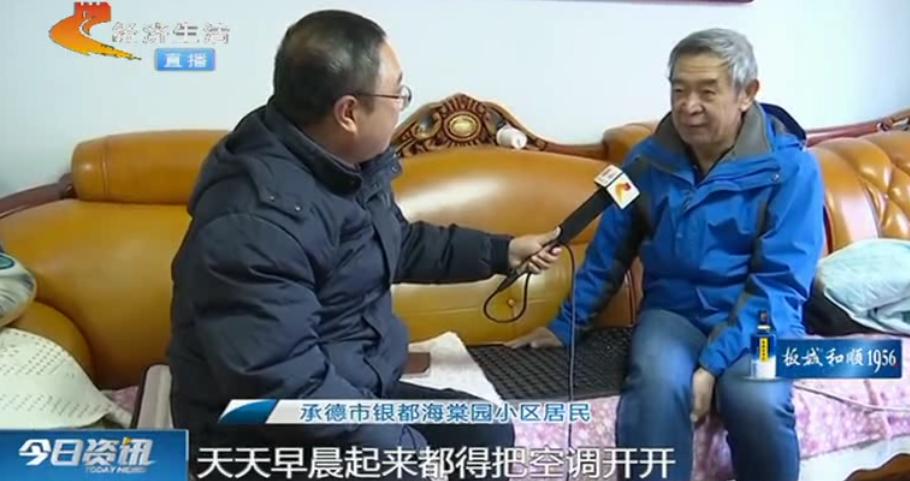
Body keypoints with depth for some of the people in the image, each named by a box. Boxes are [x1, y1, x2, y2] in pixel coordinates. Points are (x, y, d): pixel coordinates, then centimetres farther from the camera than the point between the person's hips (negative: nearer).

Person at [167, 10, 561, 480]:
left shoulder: (352, 165, 1)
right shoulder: (255, 221, -30)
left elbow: (400, 244, 20)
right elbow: (284, 389, -32)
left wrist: (502, 251, 18)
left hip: (356, 393, 9)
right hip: (271, 437, -9)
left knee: (488, 434, 6)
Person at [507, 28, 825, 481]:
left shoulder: (791, 167, -9)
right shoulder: (647, 159, 1)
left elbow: (779, 284, -15)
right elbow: (609, 251, 10)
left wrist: (713, 363, -24)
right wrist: (565, 326, 10)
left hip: (757, 320, -1)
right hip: (672, 311, 2)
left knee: (758, 402, -32)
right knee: (658, 386, -32)